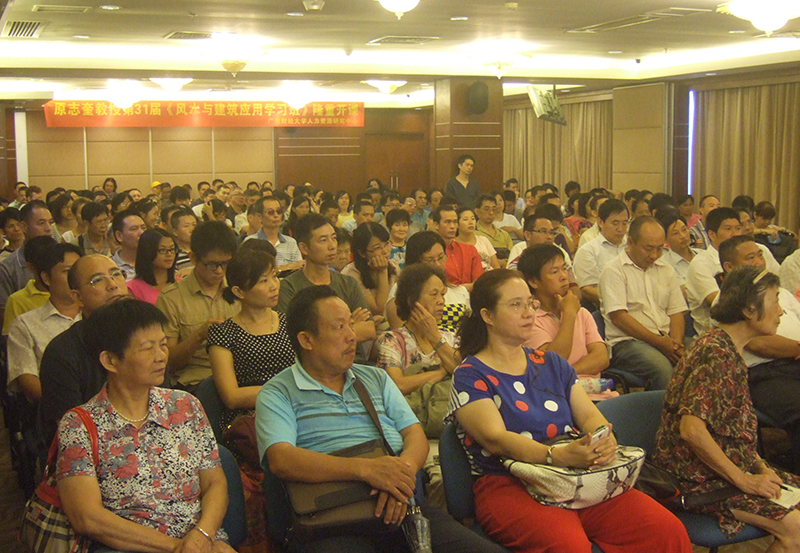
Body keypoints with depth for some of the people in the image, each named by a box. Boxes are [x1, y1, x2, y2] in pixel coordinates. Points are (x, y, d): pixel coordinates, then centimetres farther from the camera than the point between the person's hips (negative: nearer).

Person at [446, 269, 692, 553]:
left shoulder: (552, 364, 20)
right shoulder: (470, 375, 1)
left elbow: (589, 415, 13)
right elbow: (495, 439, -13)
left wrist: (605, 441, -12)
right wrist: (557, 456, -27)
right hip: (509, 486, -5)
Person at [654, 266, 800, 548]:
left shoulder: (731, 349, 11)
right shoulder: (716, 353, -21)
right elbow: (691, 429, -29)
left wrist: (761, 467, 4)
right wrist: (744, 480, -21)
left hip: (733, 466, 10)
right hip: (700, 477, -10)